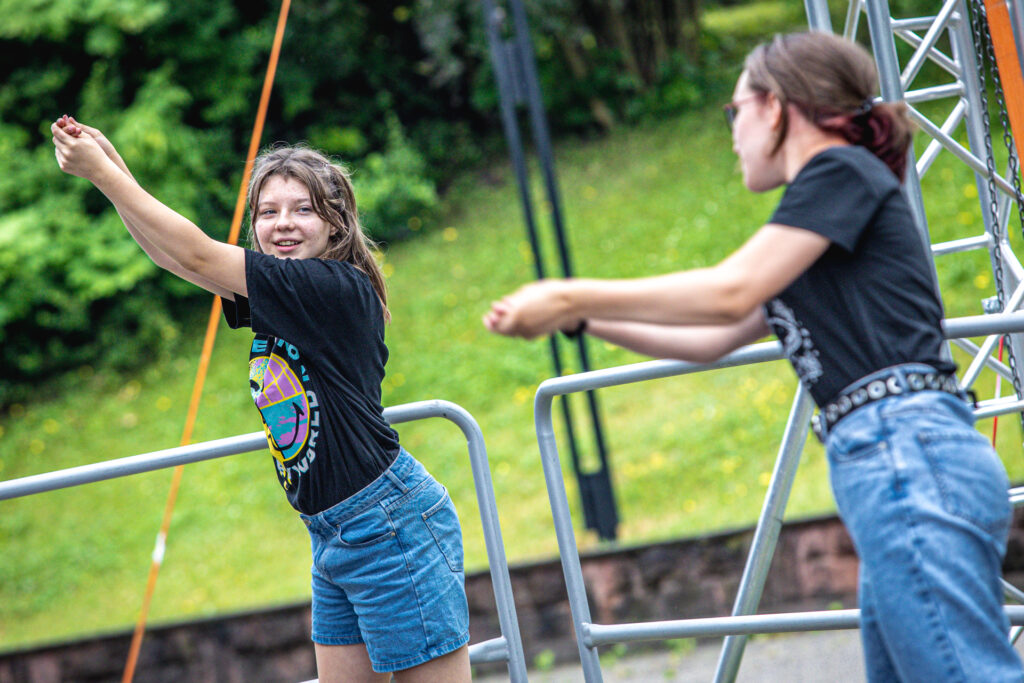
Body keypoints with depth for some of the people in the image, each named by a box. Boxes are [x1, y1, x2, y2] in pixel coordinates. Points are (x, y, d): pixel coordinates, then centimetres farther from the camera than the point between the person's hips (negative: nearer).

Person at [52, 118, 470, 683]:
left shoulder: (338, 288, -15)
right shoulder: (273, 297, 11)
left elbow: (194, 256, -15)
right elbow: (167, 254, 10)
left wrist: (102, 171, -10)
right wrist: (110, 162, -2)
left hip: (388, 525, -9)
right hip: (332, 539, 9)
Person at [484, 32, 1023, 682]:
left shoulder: (842, 170, 0)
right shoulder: (815, 231, 27)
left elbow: (730, 292, -9)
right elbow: (710, 340, 30)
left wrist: (572, 297, -2)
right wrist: (582, 319, 26)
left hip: (908, 457, -10)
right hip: (892, 465, 10)